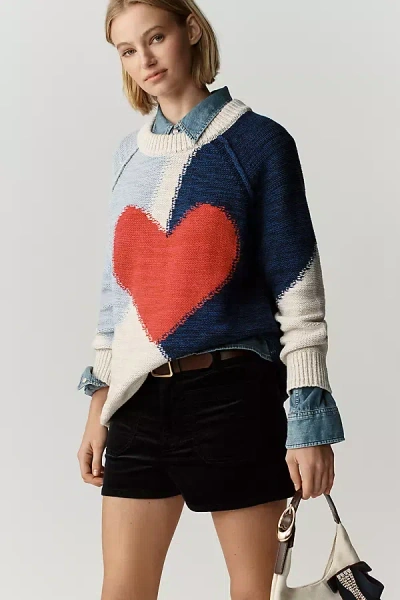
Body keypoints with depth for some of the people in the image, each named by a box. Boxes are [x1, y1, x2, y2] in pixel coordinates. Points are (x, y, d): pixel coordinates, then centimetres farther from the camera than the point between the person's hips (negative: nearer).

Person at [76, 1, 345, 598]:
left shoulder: (258, 142, -4)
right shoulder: (131, 152, 12)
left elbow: (298, 286, -6)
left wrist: (310, 421, -9)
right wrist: (100, 401, 13)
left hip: (235, 393, -4)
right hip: (141, 399, 5)